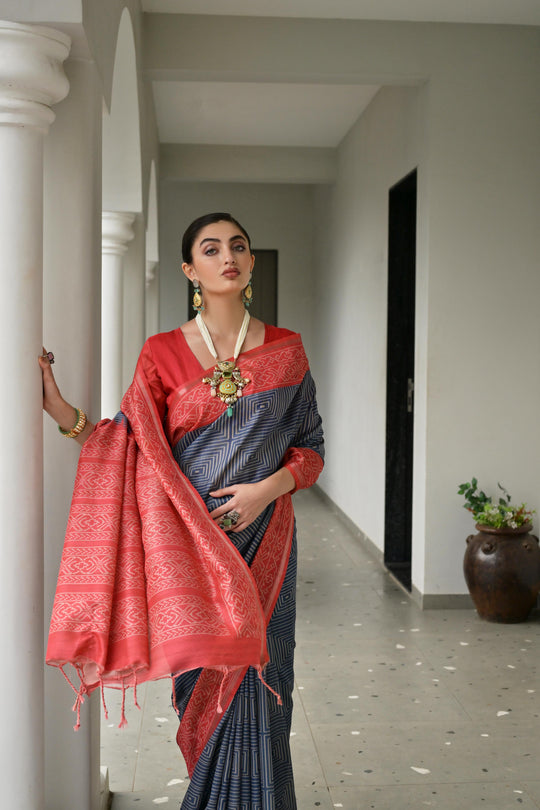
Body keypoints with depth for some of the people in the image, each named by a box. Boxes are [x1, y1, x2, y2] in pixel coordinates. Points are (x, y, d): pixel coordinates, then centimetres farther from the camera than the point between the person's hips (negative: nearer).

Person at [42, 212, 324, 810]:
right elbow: (132, 447, 0)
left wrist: (268, 488, -11)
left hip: (260, 541, 0)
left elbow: (310, 448, 7)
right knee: (204, 687, 6)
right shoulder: (163, 352, 3)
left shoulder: (285, 350, 5)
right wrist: (62, 411, -14)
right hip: (187, 544, 0)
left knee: (251, 690, 0)